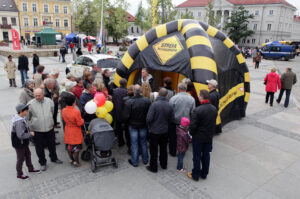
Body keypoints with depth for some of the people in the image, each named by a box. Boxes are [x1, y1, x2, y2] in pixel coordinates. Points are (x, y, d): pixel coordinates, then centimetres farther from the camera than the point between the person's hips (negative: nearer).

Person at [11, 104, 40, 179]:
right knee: (20, 158, 8)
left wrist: (30, 132, 1)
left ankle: (31, 169, 42)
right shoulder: (19, 122, -31)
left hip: (24, 143, 9)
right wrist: (30, 134, -22)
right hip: (19, 144, -9)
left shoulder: (22, 118, -1)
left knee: (28, 155, 23)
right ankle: (19, 174, 28)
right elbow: (21, 135, -33)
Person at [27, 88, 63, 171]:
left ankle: (54, 158, 41)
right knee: (39, 147, 10)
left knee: (52, 144, 18)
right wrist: (34, 122, 7)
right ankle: (42, 163, 30)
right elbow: (28, 117, 1)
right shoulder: (31, 104, -12)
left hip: (49, 128, 2)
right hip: (37, 130, -2)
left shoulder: (49, 101, -4)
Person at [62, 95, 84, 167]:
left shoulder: (63, 110, -7)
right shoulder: (76, 111, -27)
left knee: (69, 146, 21)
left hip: (68, 131, 6)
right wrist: (82, 120, 0)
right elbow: (80, 123, -20)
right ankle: (76, 162, 19)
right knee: (76, 148, 9)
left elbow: (64, 120, 8)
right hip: (75, 132, -6)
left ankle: (71, 159, 37)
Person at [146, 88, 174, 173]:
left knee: (154, 150, 10)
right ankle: (164, 165, 37)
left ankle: (153, 167, 22)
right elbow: (172, 120, -1)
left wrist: (149, 125, -2)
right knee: (163, 148, 21)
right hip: (165, 131, 5)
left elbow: (149, 118, -23)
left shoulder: (154, 104, -22)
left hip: (154, 131, -4)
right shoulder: (170, 105, -8)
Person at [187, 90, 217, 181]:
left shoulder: (197, 110, -25)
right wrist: (210, 133, 15)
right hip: (209, 137, 6)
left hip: (198, 137, -6)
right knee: (206, 155, 19)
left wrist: (192, 133, -3)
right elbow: (214, 123, 5)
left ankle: (195, 175, 25)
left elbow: (193, 126, -22)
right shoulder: (214, 109, -4)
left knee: (197, 156, 10)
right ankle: (204, 174, 35)